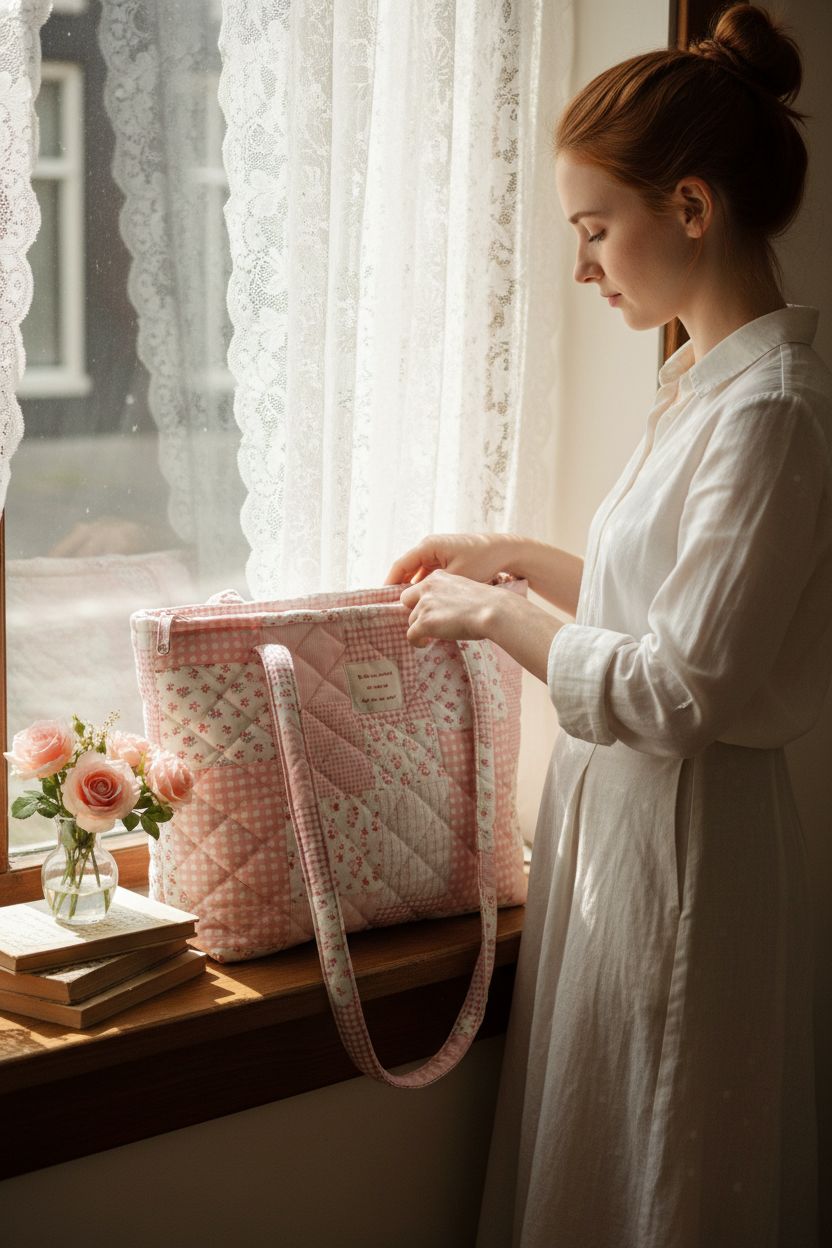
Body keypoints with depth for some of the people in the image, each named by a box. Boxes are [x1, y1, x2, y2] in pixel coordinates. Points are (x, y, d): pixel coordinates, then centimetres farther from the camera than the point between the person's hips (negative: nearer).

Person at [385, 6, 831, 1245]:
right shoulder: (707, 377, 9)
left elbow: (680, 692, -23)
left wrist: (495, 614, -12)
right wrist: (517, 555, 13)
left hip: (683, 835, -9)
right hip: (618, 817, 9)